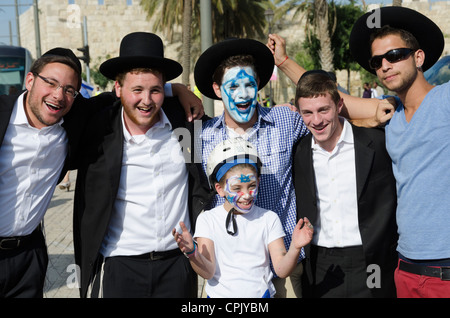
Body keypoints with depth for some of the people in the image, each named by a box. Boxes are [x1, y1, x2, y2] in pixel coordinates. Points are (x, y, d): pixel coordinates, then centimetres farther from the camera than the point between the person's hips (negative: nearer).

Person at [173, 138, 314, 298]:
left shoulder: (269, 218, 4)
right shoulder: (207, 219, 2)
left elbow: (281, 270, -3)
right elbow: (208, 271, -6)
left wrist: (295, 249, -20)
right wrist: (192, 253, -24)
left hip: (260, 294, 1)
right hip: (220, 294, 0)